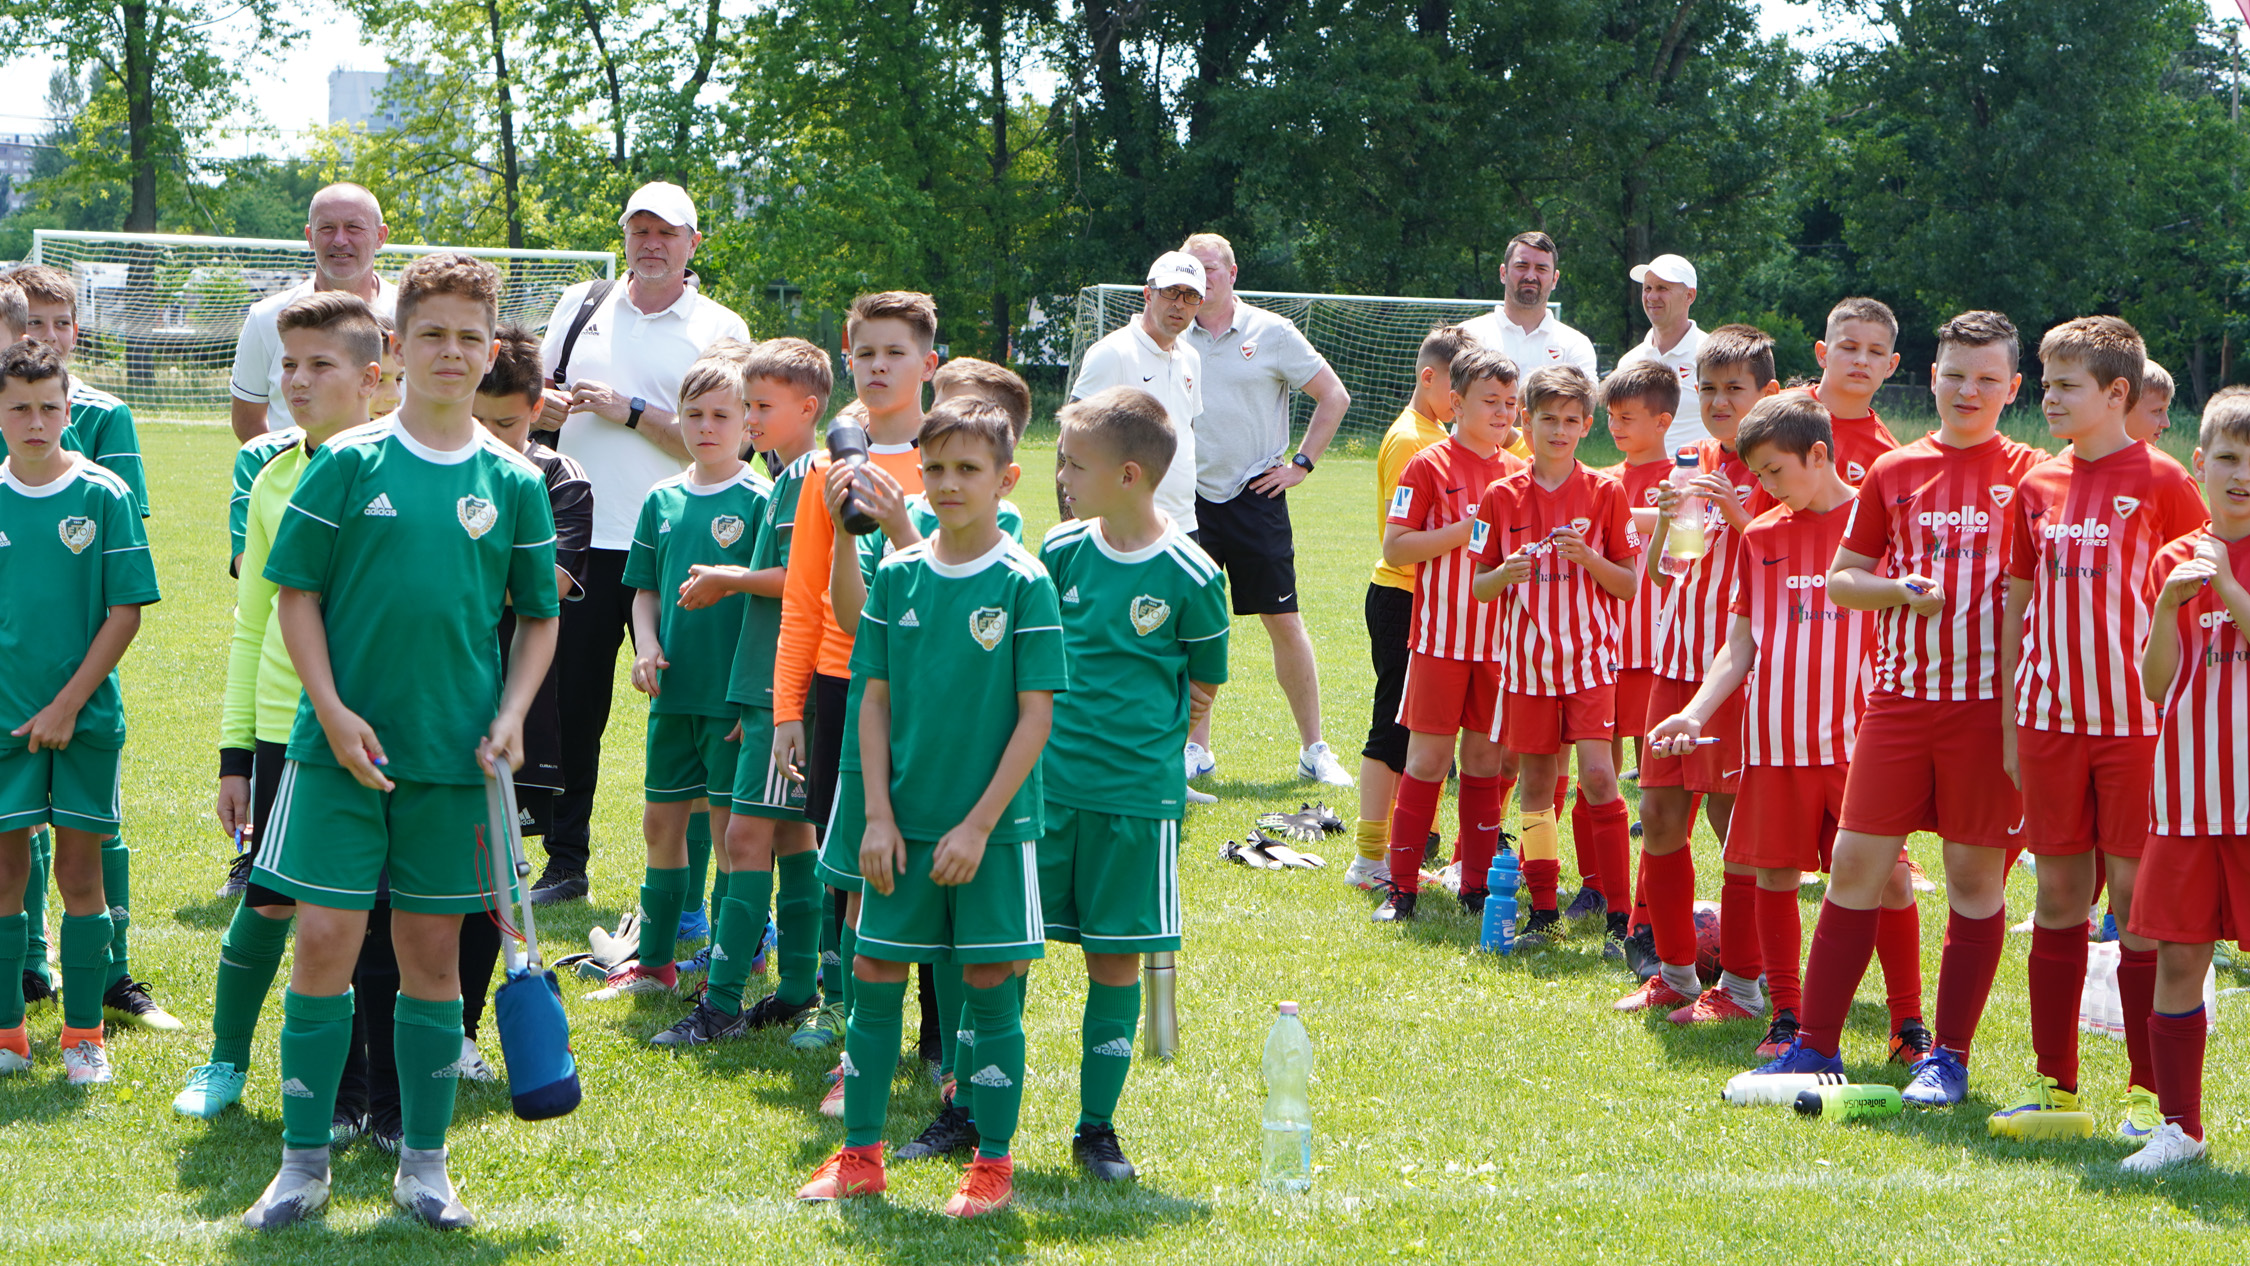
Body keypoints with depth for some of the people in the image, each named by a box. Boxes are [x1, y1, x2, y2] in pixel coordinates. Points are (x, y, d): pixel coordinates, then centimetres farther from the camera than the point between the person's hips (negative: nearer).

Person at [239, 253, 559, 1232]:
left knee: (433, 957, 7)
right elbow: (295, 593, 0)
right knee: (324, 947, -3)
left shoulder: (513, 482, 4)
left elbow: (538, 617, 12)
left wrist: (510, 714, -3)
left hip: (456, 756, 2)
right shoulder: (348, 463, -2)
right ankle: (304, 1162, 8)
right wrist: (332, 711, -9)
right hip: (344, 746, -2)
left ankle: (423, 1163, 18)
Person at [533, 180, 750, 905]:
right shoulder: (582, 305, 12)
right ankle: (564, 864, 18)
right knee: (571, 704, 8)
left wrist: (629, 410, -13)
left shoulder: (720, 329, 2)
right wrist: (543, 405, -2)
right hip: (581, 540, 3)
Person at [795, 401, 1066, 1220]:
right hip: (905, 821, 4)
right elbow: (874, 700, 7)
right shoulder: (897, 577, 3)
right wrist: (878, 813, -1)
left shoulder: (1025, 584, -7)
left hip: (994, 825, -3)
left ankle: (993, 1164, 12)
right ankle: (860, 1154, 18)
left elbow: (1036, 715, -8)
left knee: (991, 984, 2)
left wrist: (979, 824, -12)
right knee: (875, 975, 6)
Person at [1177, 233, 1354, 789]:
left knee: (1285, 624, -2)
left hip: (1255, 495, -2)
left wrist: (1301, 463, 0)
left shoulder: (1272, 333, 0)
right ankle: (1196, 748, 13)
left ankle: (1314, 749, 6)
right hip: (1189, 497, 2)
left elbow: (1334, 397, 5)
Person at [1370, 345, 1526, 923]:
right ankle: (1402, 884, 2)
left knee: (1487, 756, 7)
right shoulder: (1429, 466, -4)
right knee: (1428, 755, -3)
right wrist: (1464, 532, -16)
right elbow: (1395, 548, -9)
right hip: (1441, 636, -4)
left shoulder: (1518, 473, 10)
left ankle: (1478, 881, 14)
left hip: (1499, 637, 4)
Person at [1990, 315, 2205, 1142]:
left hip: (2136, 723, -4)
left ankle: (2150, 1091, 5)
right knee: (2058, 894, 8)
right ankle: (2055, 1087, 13)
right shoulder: (2037, 489, 9)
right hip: (2050, 722, 4)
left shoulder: (2161, 483, -5)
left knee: (2137, 894, -2)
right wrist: (2009, 723, 11)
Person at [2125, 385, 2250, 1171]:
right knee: (2176, 958, 4)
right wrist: (2168, 606, -9)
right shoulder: (2173, 560, 9)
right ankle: (2178, 1127, 14)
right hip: (2186, 793, 3)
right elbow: (2156, 684, 5)